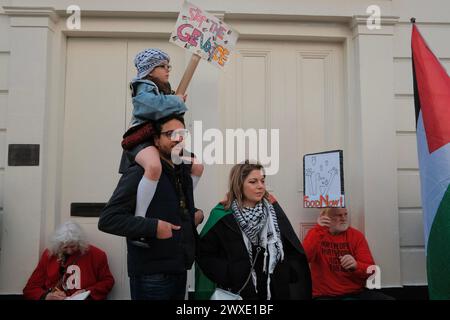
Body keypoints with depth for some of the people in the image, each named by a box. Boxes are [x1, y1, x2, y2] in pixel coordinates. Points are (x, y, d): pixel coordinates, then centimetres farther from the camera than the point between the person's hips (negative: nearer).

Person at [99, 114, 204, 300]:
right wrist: (154, 227, -25)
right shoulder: (140, 173, -14)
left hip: (179, 271, 8)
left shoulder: (184, 174, 10)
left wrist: (196, 214, 4)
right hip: (151, 275, -8)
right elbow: (107, 219, -20)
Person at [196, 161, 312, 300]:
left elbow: (292, 249, 4)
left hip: (275, 289, 3)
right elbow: (204, 254, -7)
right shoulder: (223, 216, -11)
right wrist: (227, 275, -14)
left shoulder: (272, 209, -2)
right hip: (238, 291, -3)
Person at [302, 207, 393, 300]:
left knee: (387, 298, -21)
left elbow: (370, 270, -1)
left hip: (357, 292, 3)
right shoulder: (316, 234, -1)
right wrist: (318, 229, -22)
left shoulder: (357, 236, 2)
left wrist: (356, 266, -22)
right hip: (326, 295, -2)